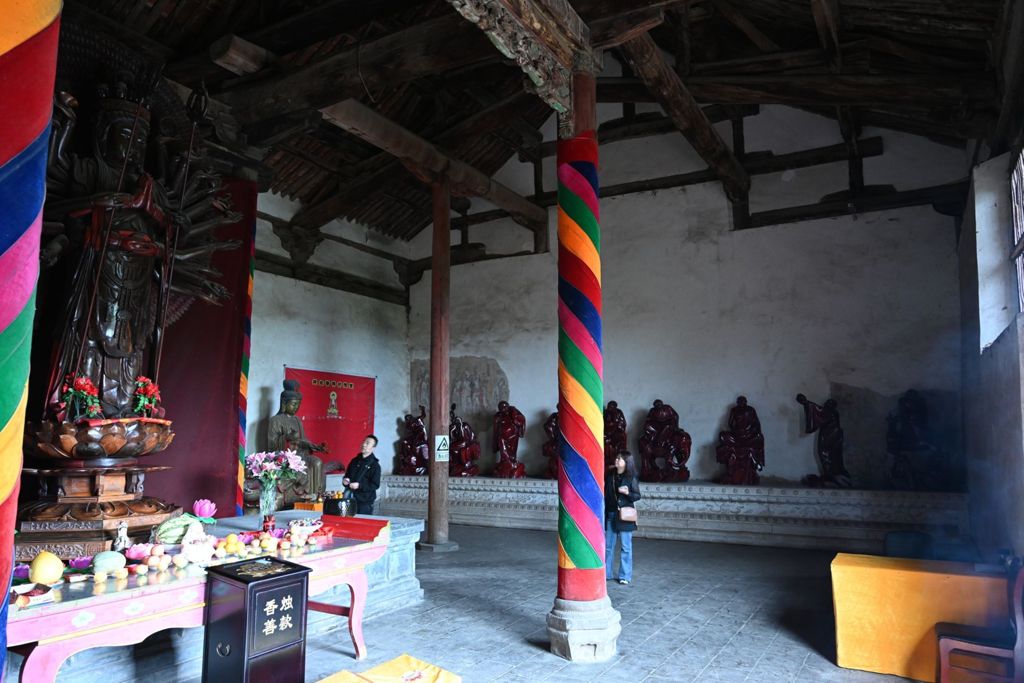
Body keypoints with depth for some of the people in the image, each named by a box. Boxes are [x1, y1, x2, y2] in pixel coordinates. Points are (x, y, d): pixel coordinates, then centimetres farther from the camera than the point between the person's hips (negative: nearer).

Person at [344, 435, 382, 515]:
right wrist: (345, 481, 1)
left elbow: (375, 485, -10)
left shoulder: (374, 465, -5)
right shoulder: (354, 461, 12)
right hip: (351, 499, 5)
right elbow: (347, 475, 24)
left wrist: (359, 485, -20)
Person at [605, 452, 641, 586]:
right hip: (610, 514, 4)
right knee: (608, 545, 9)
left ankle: (625, 576, 12)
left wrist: (627, 492, -20)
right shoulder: (610, 476, 5)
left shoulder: (631, 478, -5)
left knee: (626, 547, 2)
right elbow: (605, 494, 10)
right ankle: (606, 573, 20)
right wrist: (604, 512, 7)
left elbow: (637, 496, -1)